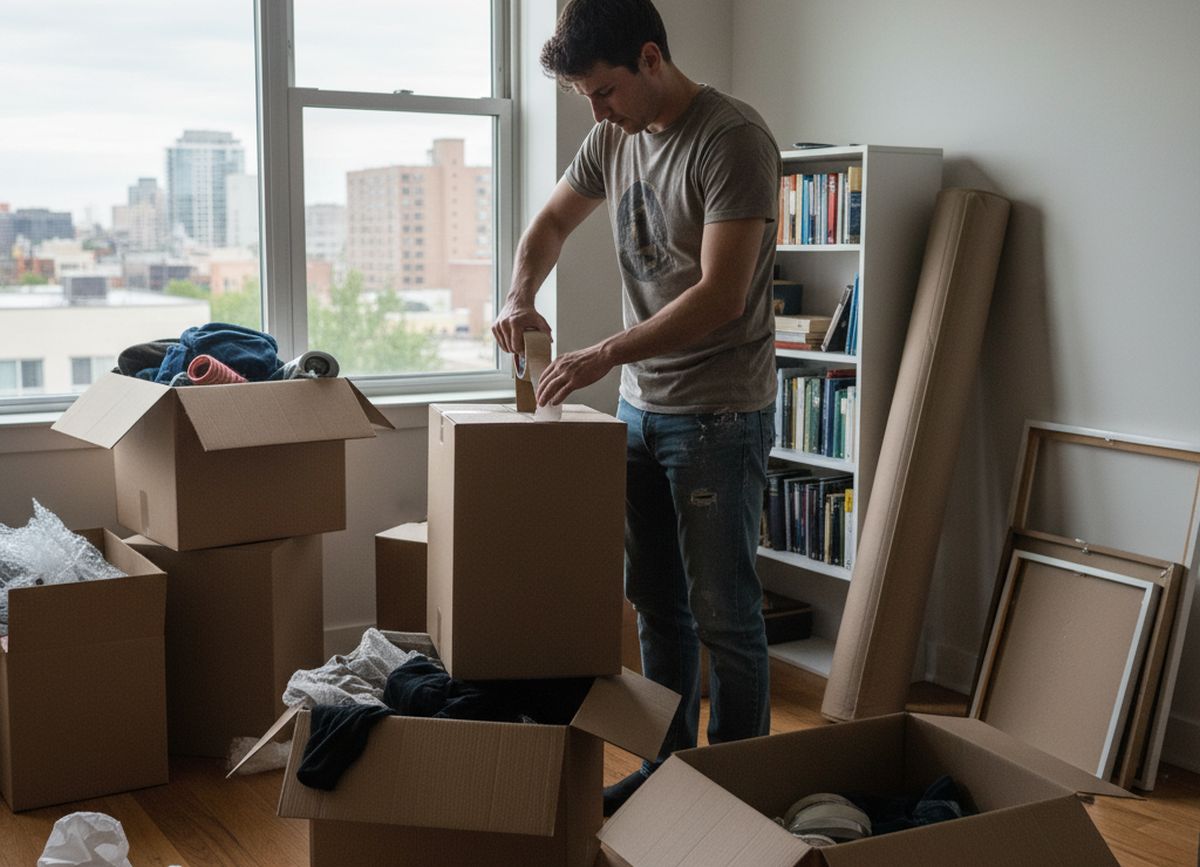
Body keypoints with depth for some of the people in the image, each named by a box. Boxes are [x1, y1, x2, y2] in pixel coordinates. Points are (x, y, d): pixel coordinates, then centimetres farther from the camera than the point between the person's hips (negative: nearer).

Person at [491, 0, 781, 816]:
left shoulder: (733, 137, -17)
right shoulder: (615, 140, 7)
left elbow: (721, 294, -23)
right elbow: (553, 221, 21)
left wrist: (606, 355, -24)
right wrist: (520, 297, 1)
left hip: (718, 416, -8)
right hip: (641, 407, 8)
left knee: (722, 614, -1)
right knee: (657, 604, 15)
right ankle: (664, 769, 29)